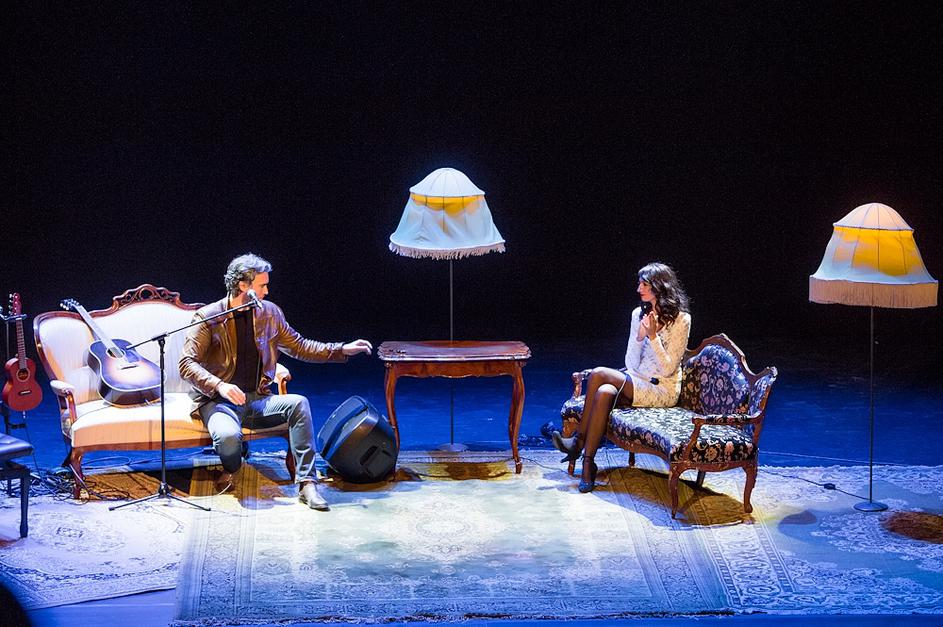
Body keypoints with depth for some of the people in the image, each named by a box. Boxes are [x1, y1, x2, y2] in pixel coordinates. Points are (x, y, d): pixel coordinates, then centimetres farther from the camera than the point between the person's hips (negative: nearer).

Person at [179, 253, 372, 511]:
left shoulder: (269, 312, 7)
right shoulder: (207, 317, -8)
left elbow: (298, 346, 18)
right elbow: (187, 363, -13)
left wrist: (342, 349, 8)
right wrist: (219, 386, -30)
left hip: (257, 400, 4)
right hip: (218, 401, -4)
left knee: (298, 403, -25)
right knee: (229, 436, -37)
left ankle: (306, 482, -26)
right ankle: (231, 468, 3)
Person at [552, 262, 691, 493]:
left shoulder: (680, 320, -8)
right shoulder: (639, 314, 9)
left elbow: (667, 369, -12)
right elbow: (632, 365, 4)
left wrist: (653, 336, -21)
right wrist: (639, 337, -13)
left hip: (662, 391, -5)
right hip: (635, 383, 5)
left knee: (599, 374, -26)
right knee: (605, 392, -30)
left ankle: (578, 442, -17)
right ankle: (587, 463, -29)